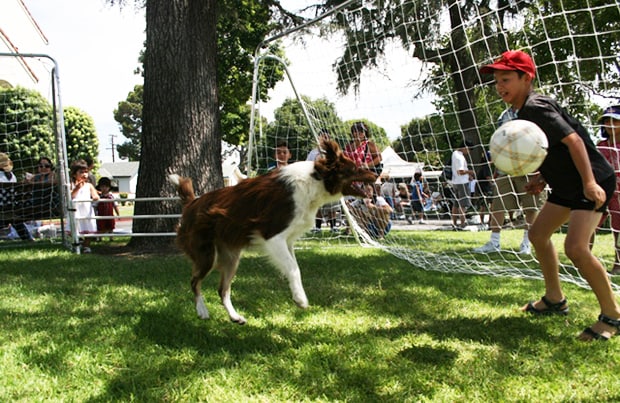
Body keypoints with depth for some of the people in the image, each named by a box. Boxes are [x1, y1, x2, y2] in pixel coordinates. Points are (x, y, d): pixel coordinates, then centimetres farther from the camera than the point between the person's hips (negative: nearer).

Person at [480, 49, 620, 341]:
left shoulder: (537, 107, -19)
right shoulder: (523, 112, 10)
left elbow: (573, 139, -26)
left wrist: (589, 182, -33)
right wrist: (542, 177, 8)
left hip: (594, 181, -11)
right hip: (567, 184, 11)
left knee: (575, 247, -22)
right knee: (538, 234, 15)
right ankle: (554, 300, 31)